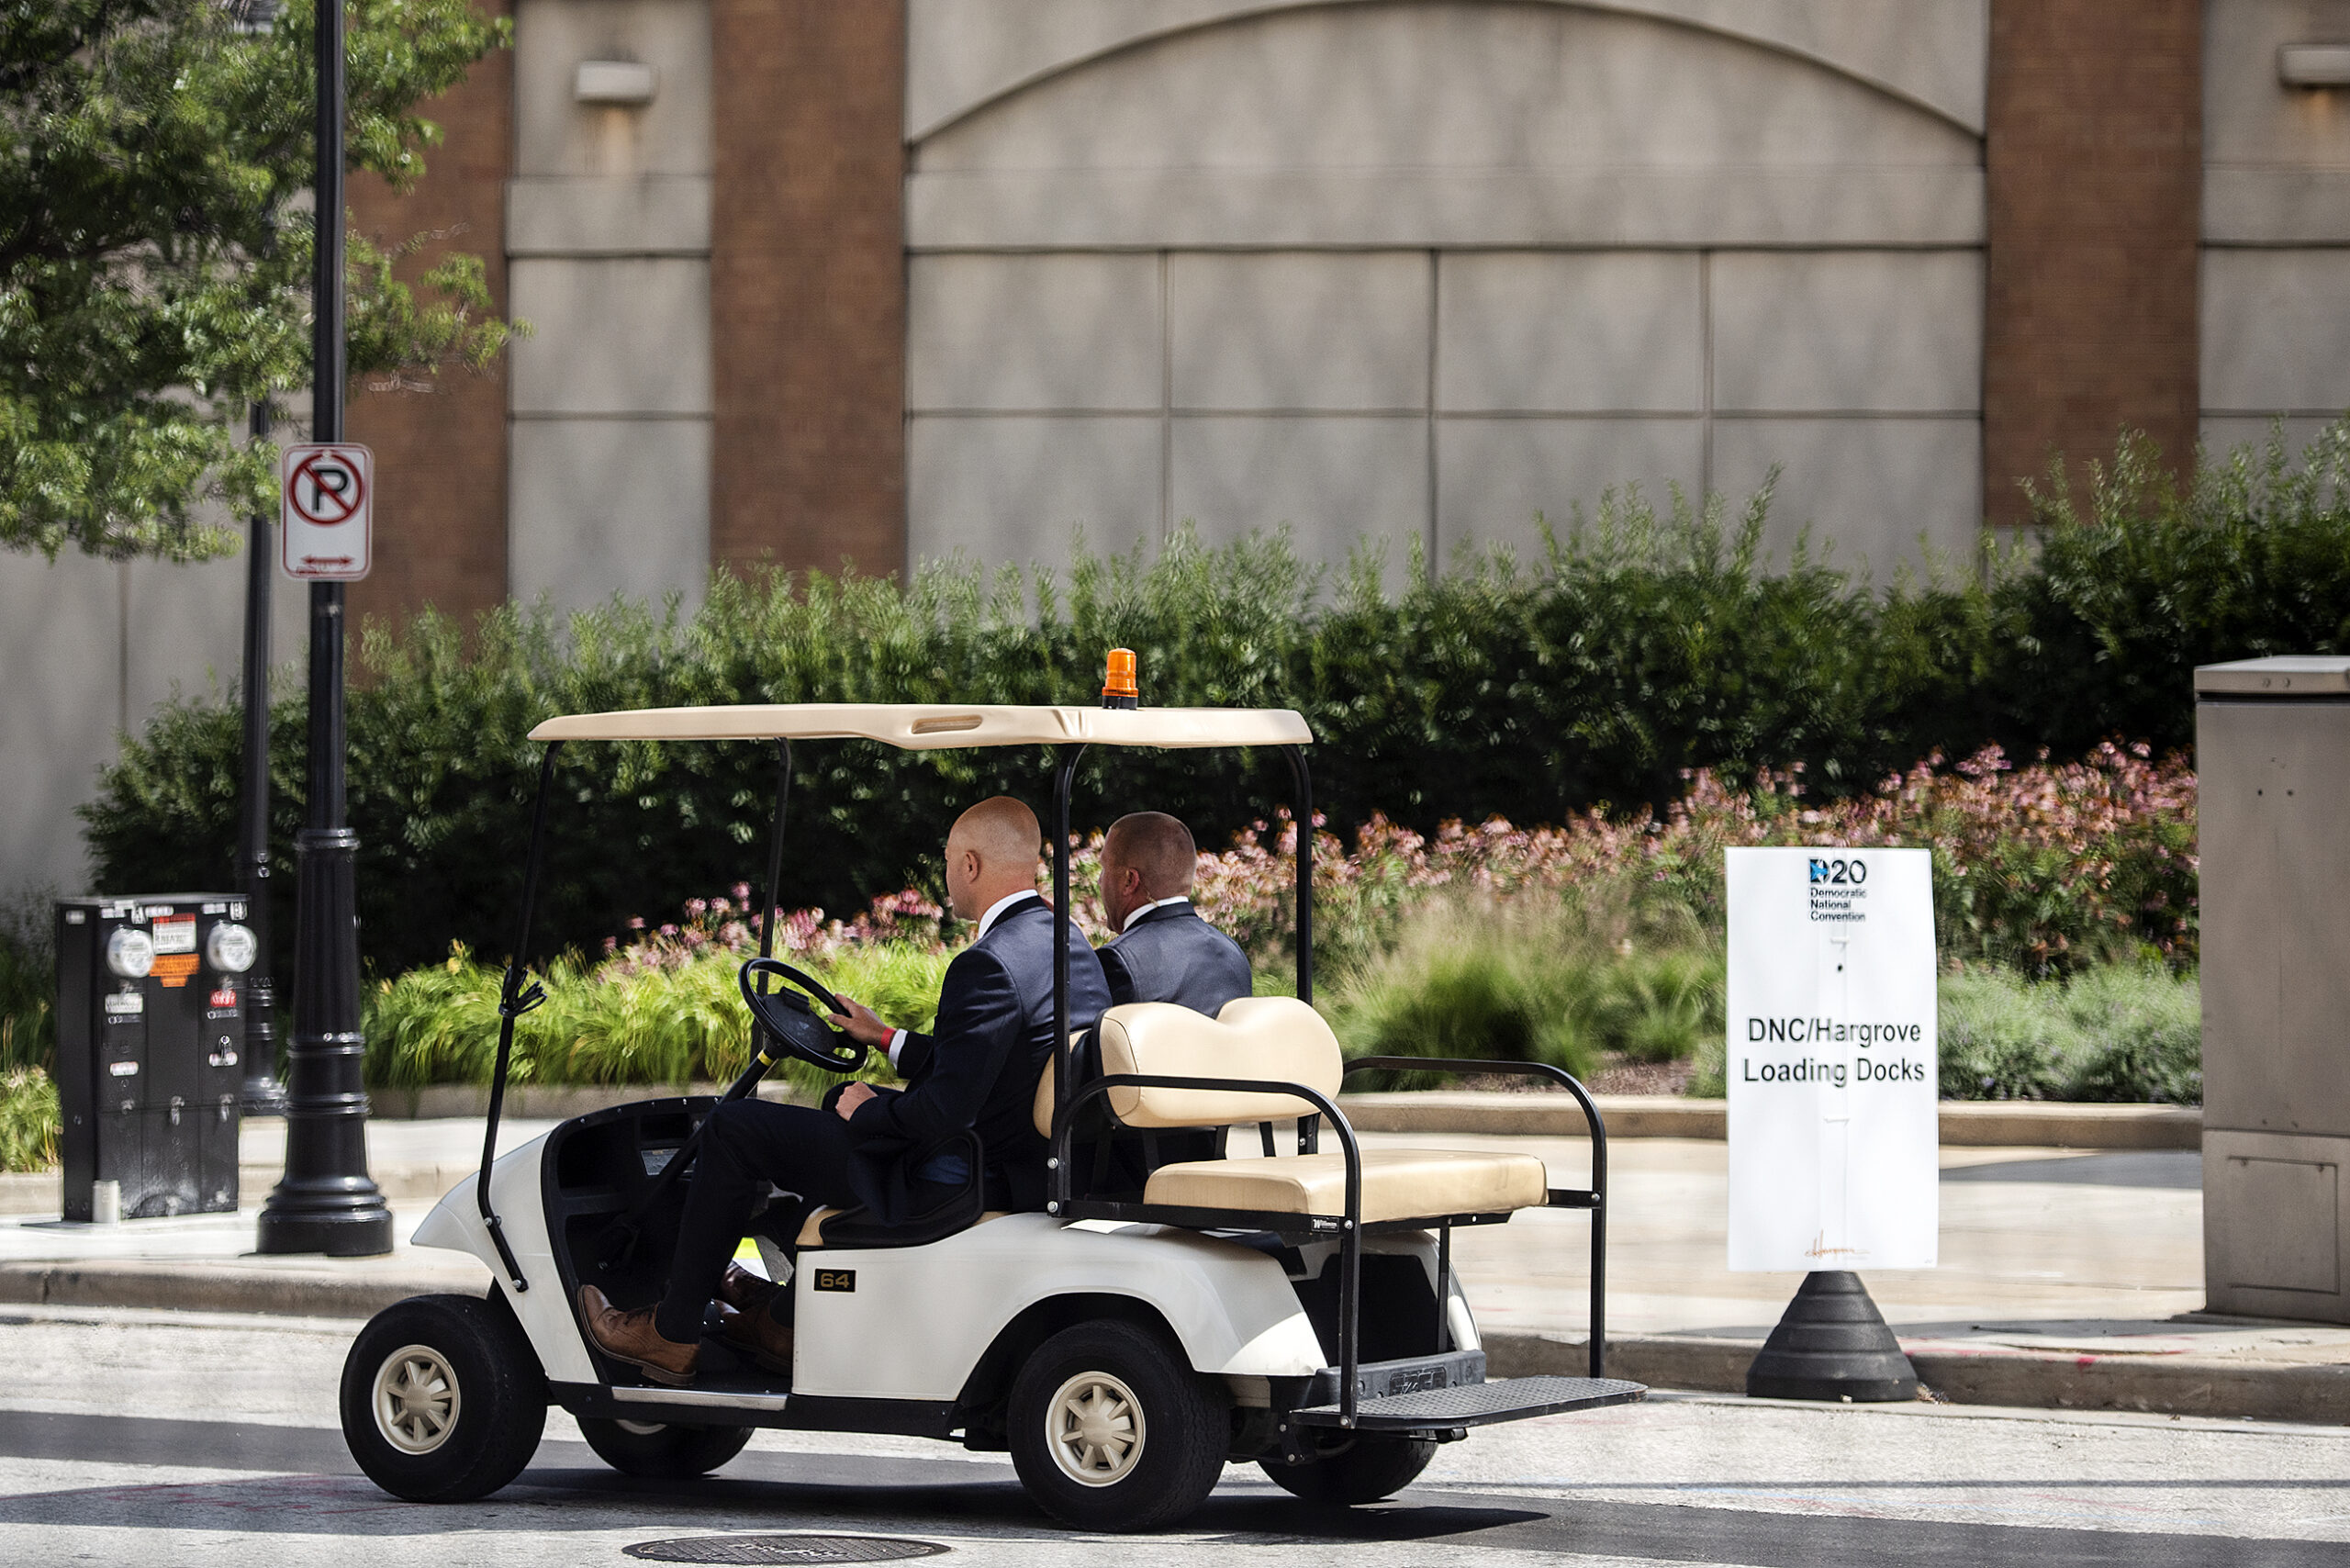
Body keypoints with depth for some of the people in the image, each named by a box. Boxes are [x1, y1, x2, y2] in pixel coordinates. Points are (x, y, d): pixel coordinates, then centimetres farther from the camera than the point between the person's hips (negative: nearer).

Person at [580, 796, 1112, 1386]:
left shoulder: (987, 966, -24)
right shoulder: (1072, 944, 7)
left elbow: (944, 1111, -28)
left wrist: (869, 1111, -9)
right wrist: (888, 1039, 23)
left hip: (947, 1184, -10)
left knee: (733, 1128, 0)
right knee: (846, 1103, 35)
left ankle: (673, 1334, 11)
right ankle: (789, 1322, 37)